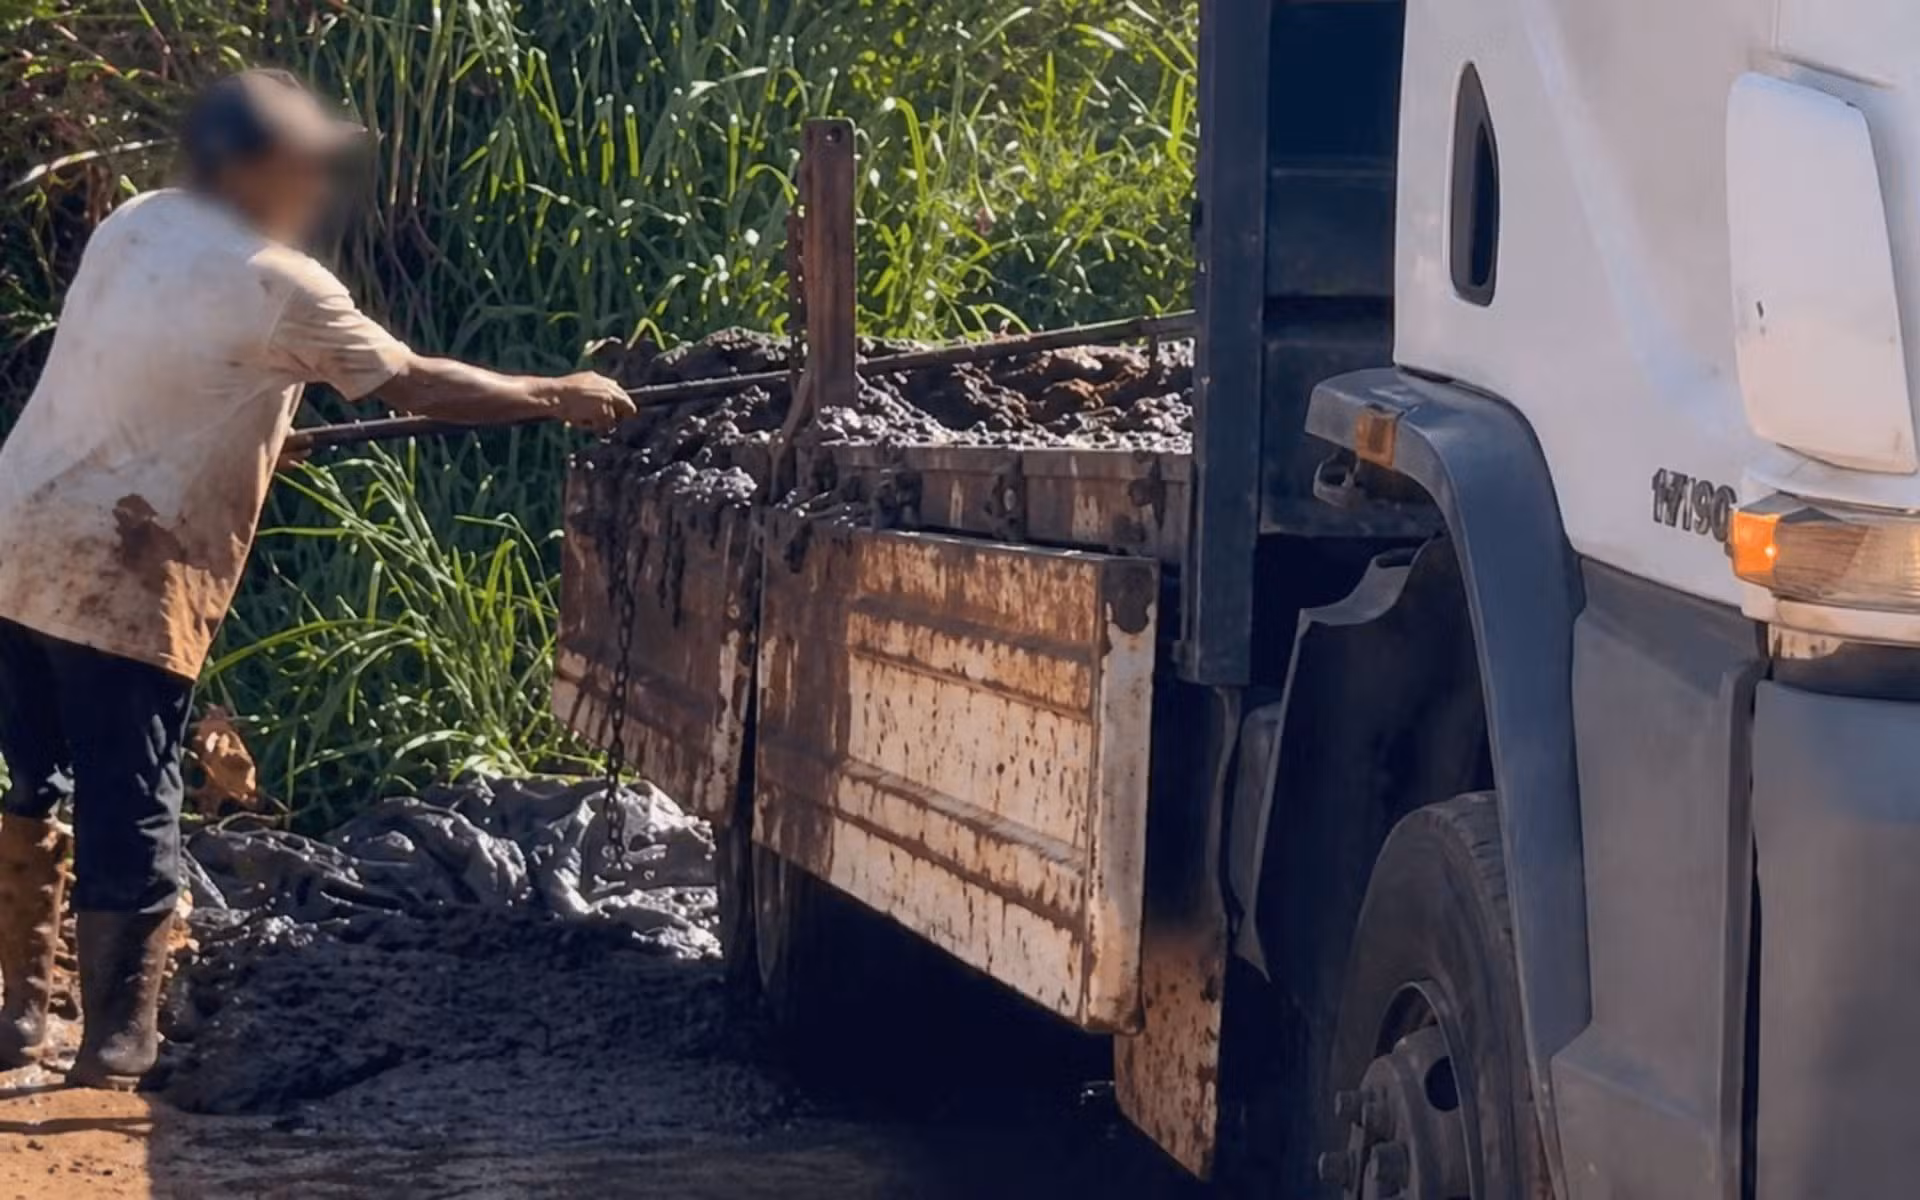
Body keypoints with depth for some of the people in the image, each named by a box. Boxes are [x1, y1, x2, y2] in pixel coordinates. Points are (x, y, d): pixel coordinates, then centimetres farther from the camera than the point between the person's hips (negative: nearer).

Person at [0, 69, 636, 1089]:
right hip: (118, 586, -8)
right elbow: (417, 386, -3)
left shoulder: (134, 228, 11)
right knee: (128, 814, 0)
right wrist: (559, 398, 8)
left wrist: (265, 413, 34)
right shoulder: (277, 286, -10)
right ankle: (114, 1042, 5)